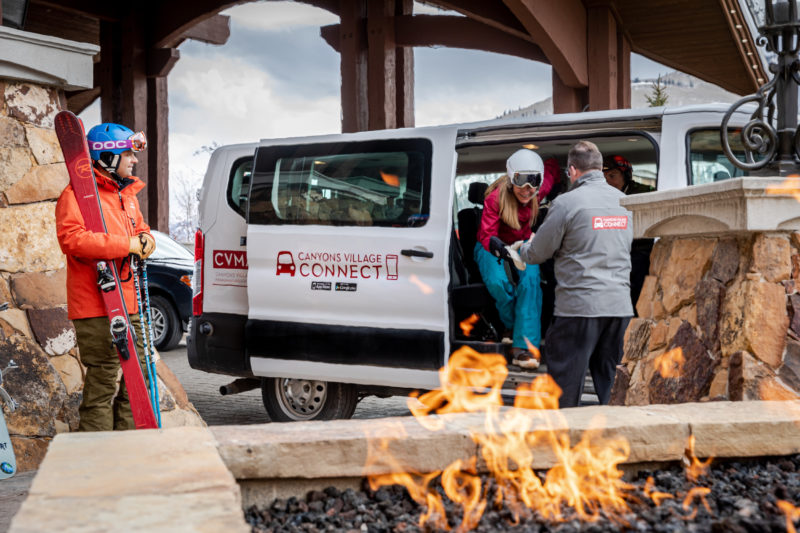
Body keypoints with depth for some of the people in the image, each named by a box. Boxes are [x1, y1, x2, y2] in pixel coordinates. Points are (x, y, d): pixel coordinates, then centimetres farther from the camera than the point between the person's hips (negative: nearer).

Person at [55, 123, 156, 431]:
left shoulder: (127, 194, 20)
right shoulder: (76, 195, -9)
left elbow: (141, 230, 30)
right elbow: (71, 239, -24)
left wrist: (145, 241, 4)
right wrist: (127, 245, -21)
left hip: (129, 305, 9)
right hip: (95, 307, -9)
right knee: (103, 380, -6)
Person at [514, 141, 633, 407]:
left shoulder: (567, 202, -9)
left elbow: (537, 253, -2)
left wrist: (521, 249, 21)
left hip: (579, 307, -6)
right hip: (620, 307, 6)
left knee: (565, 384, 3)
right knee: (613, 388, 12)